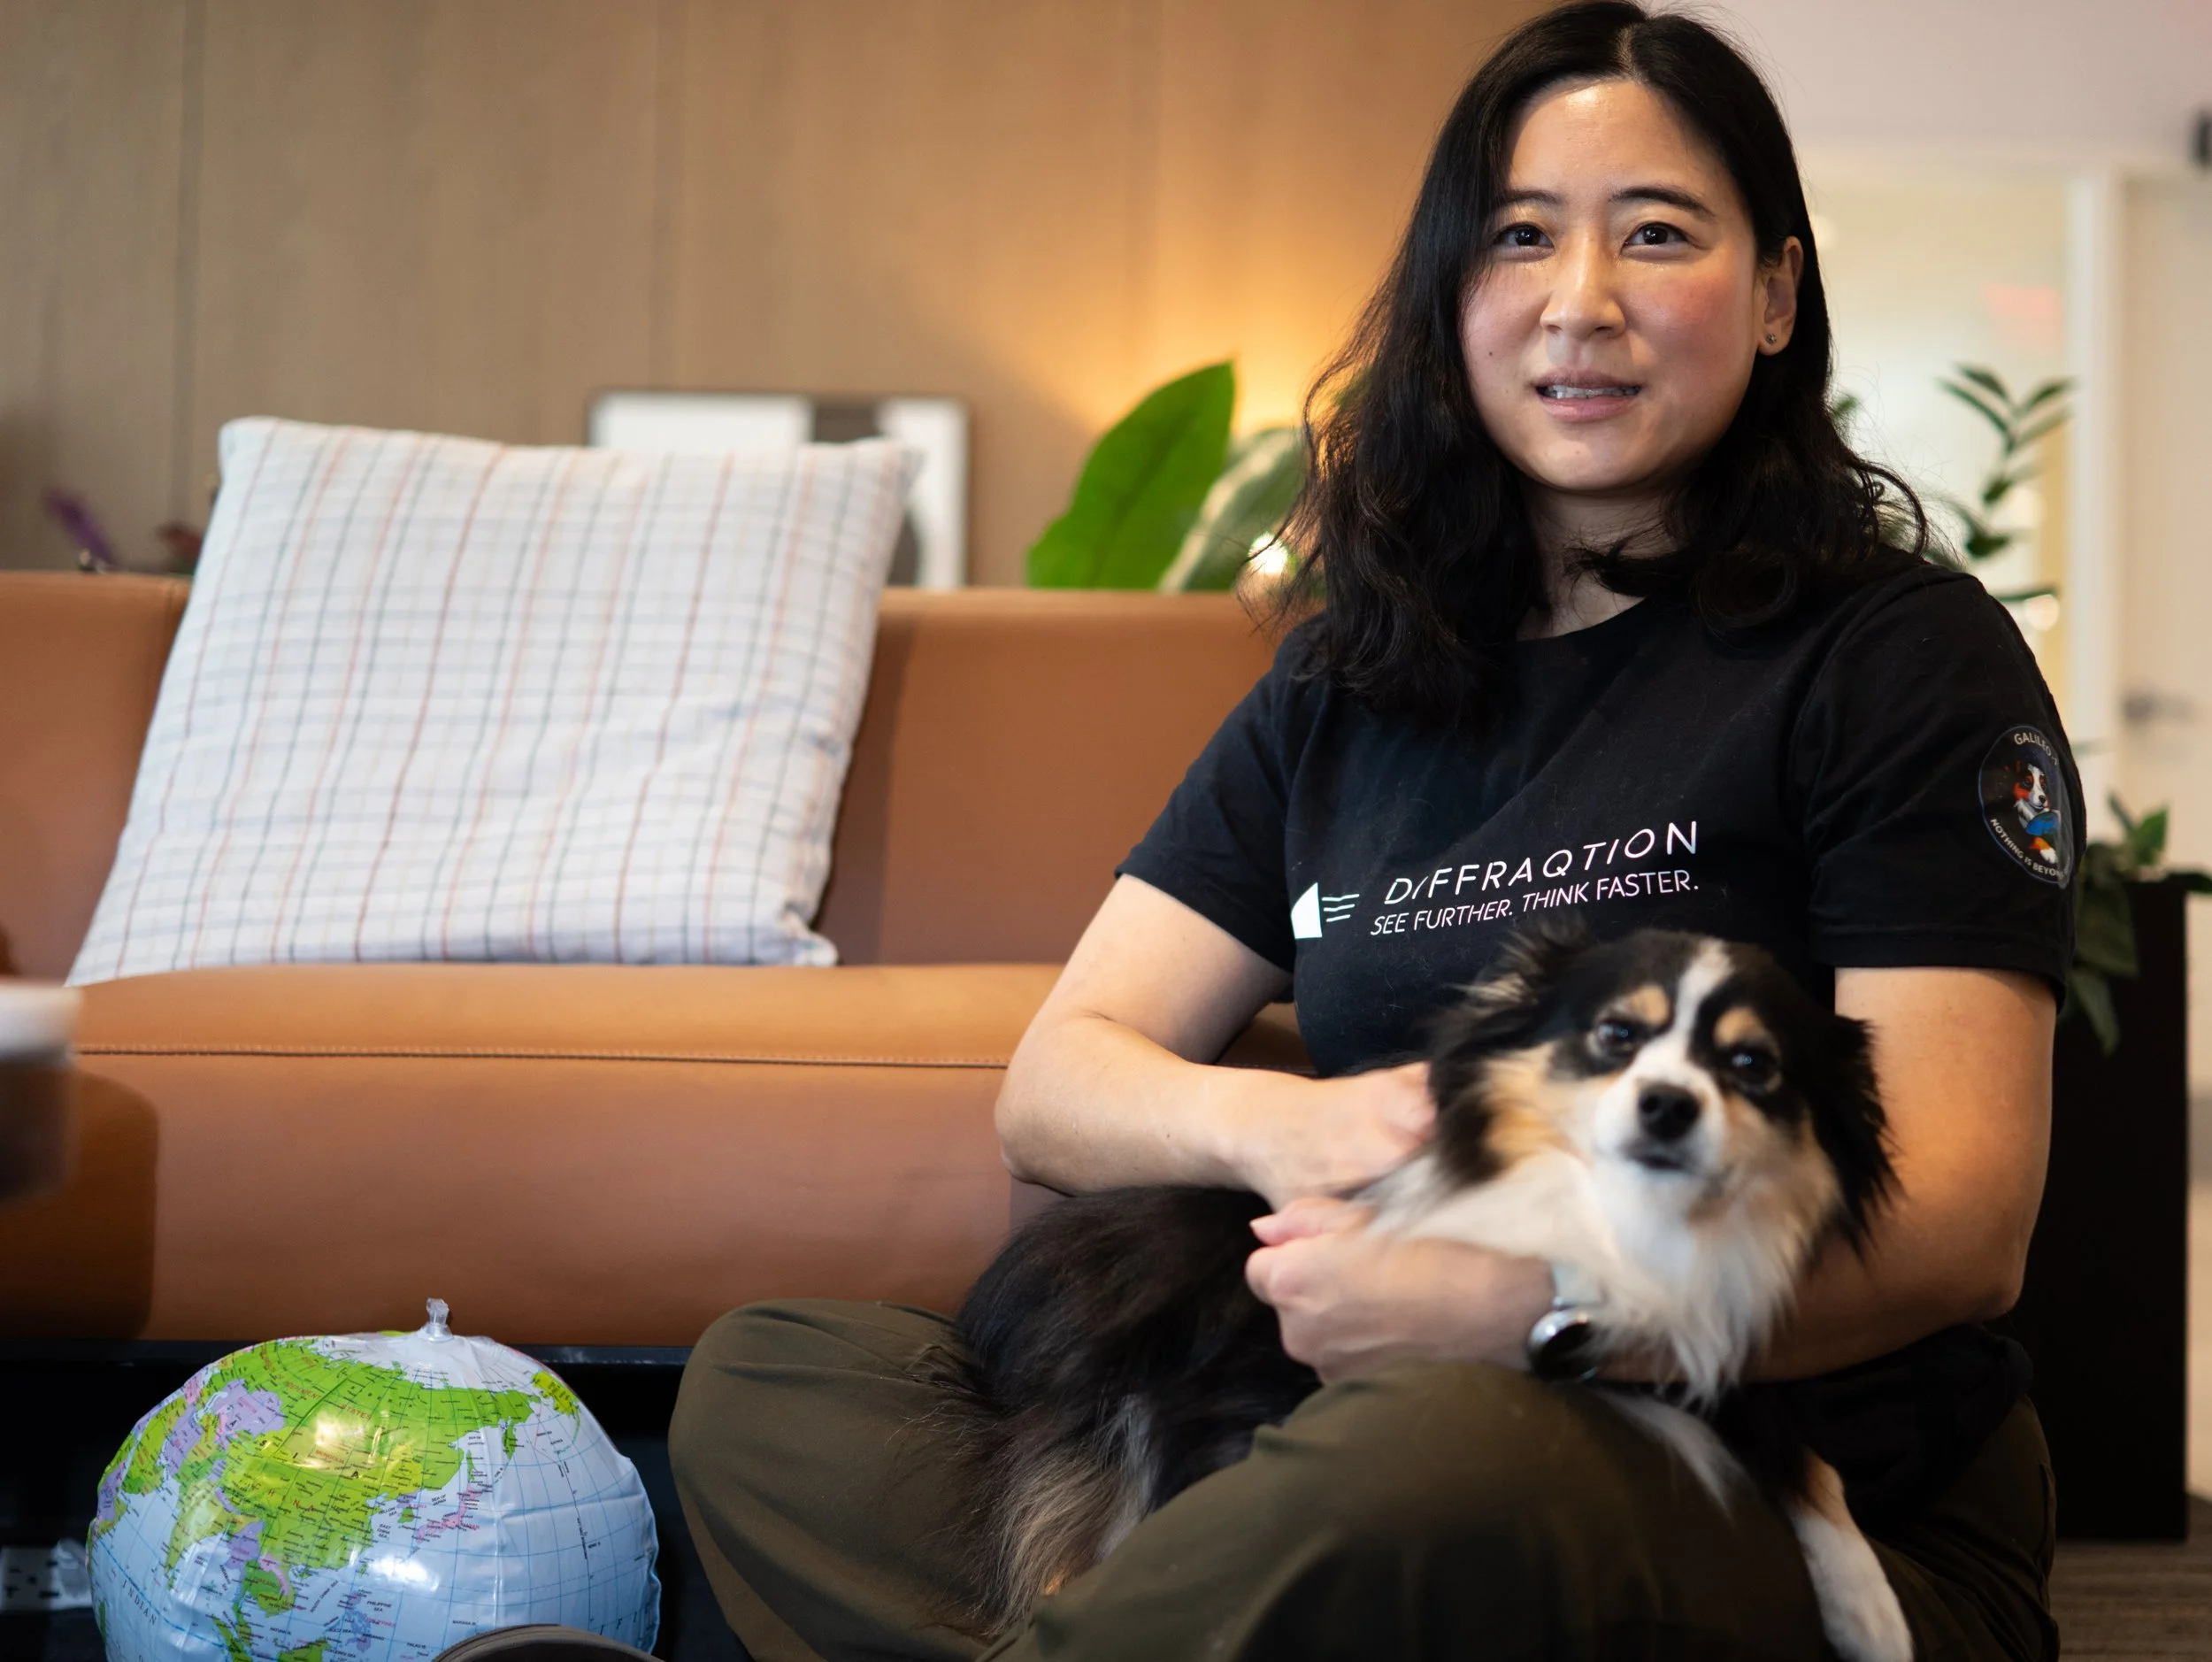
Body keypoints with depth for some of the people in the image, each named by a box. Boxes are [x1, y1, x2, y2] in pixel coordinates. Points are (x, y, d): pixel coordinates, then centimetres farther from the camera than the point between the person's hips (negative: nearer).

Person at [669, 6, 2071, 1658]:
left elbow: (1960, 1223, -10)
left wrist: (1514, 1305, -24)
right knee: (767, 1379, -10)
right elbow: (1054, 1080, 12)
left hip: (1830, 1525, -5)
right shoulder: (1346, 690, 17)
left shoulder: (1900, 652, 0)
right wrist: (1271, 1122, -12)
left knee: (1438, 1463, -41)